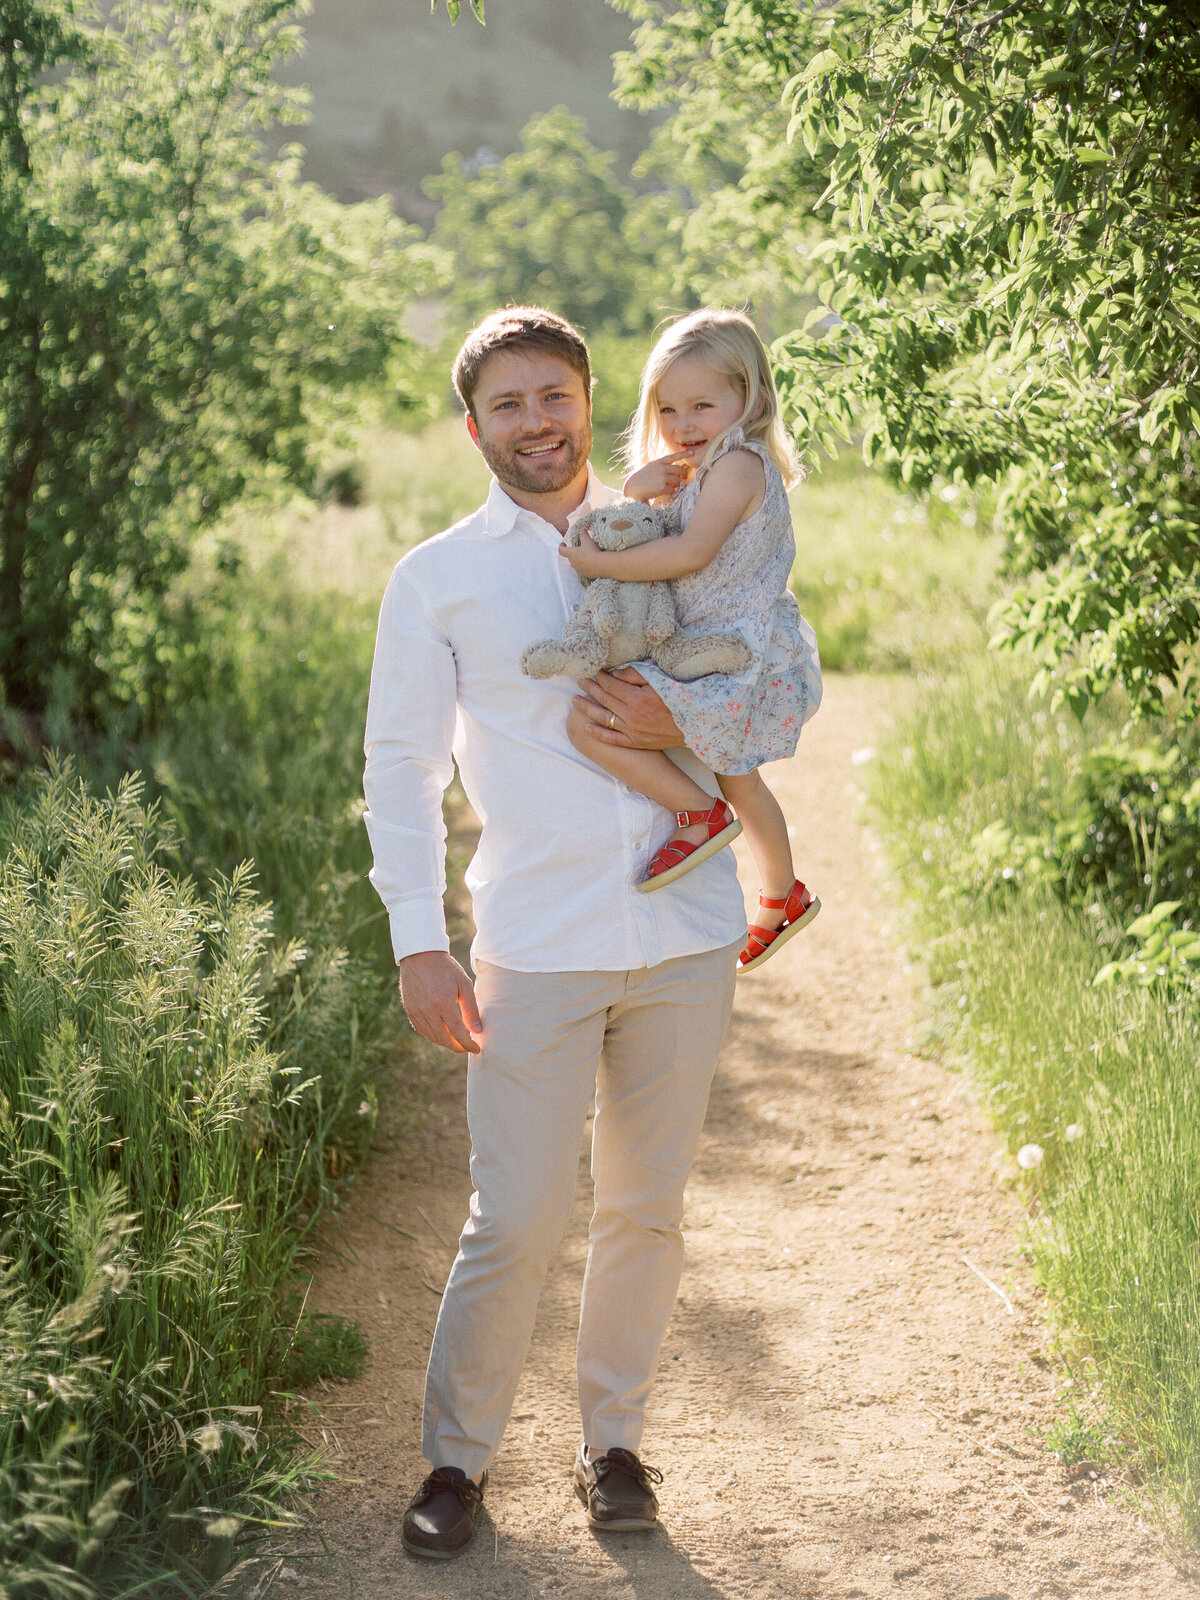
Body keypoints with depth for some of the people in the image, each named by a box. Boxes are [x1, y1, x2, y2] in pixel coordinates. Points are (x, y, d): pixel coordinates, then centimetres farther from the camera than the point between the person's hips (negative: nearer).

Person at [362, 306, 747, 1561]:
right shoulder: (437, 579, 4)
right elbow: (400, 766, 2)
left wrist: (682, 726, -8)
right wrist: (417, 944, -7)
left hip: (686, 936, 2)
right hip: (537, 949, -2)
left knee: (645, 1209, 11)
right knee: (514, 1223, -4)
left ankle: (612, 1440, 28)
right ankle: (457, 1457, 15)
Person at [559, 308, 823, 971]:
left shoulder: (739, 463, -16)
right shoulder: (707, 468, 16)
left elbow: (692, 551, -26)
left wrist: (603, 564, -19)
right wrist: (644, 483, -2)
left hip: (735, 655, -11)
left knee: (588, 723, -19)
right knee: (736, 775, 30)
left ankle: (700, 815, -7)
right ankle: (783, 897, 47)